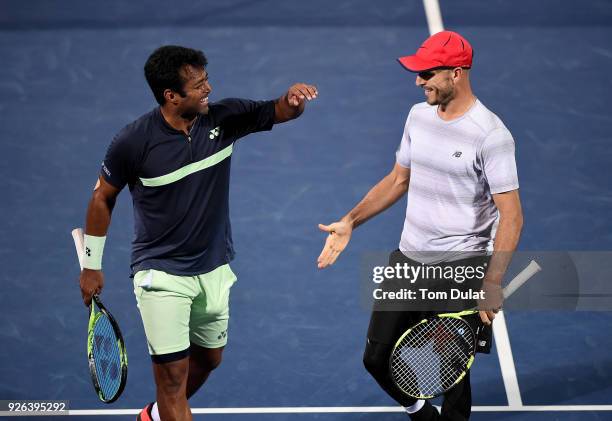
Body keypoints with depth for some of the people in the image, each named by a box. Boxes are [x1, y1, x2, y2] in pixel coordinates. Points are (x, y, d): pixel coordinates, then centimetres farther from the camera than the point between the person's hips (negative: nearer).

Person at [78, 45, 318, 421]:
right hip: (161, 274, -5)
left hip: (214, 270, 5)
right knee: (173, 372, -10)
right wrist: (92, 266, 0)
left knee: (209, 359, 21)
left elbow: (279, 112, -8)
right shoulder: (133, 142, -20)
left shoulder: (224, 118, -11)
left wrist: (293, 98, -34)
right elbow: (103, 197, -6)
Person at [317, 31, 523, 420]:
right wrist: (350, 222, 11)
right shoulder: (418, 116, 5)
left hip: (459, 270, -7)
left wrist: (492, 283, -26)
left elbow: (511, 216, -18)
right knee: (378, 358, 11)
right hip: (408, 260, 7)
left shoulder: (491, 135, -17)